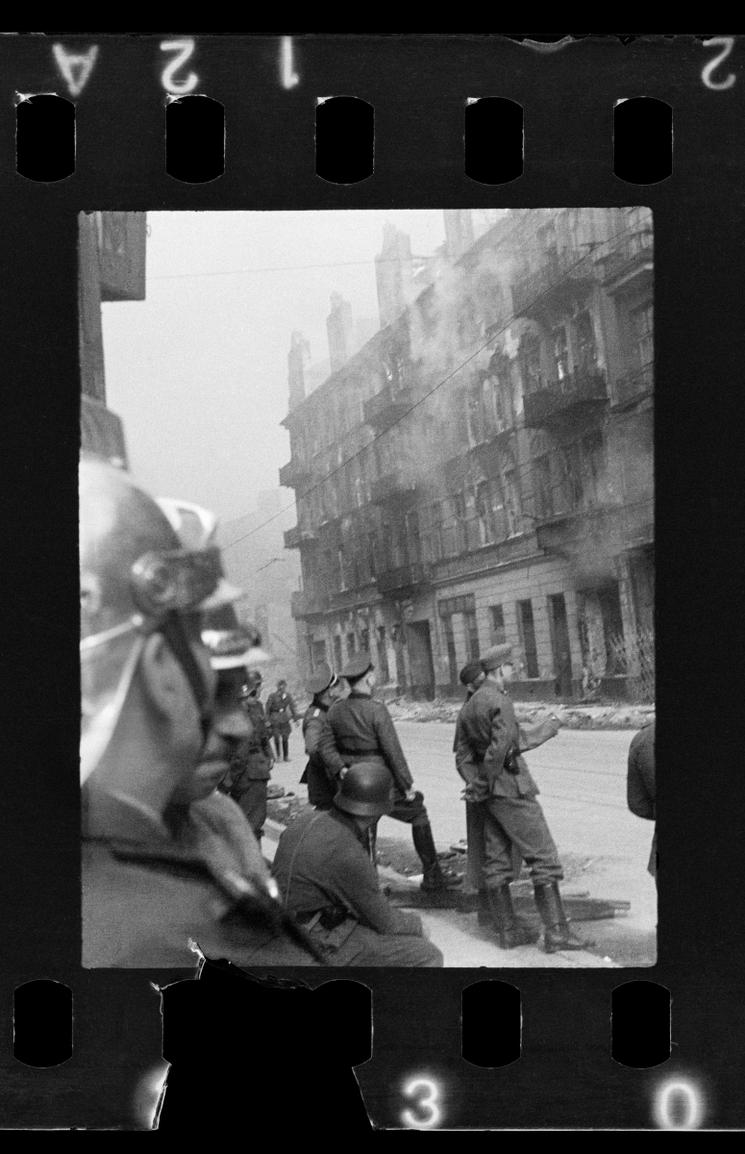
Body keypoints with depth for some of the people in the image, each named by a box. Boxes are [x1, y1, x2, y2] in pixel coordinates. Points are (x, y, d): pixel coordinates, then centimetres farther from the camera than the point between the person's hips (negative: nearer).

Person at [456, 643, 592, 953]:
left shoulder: (470, 705, 13)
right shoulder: (500, 703, -16)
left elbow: (463, 753, 16)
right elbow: (498, 749, -24)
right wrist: (482, 787, -13)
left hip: (490, 793, 9)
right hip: (511, 788, -9)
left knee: (497, 862, 10)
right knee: (543, 857, -5)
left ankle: (508, 930, 15)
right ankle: (555, 931, -7)